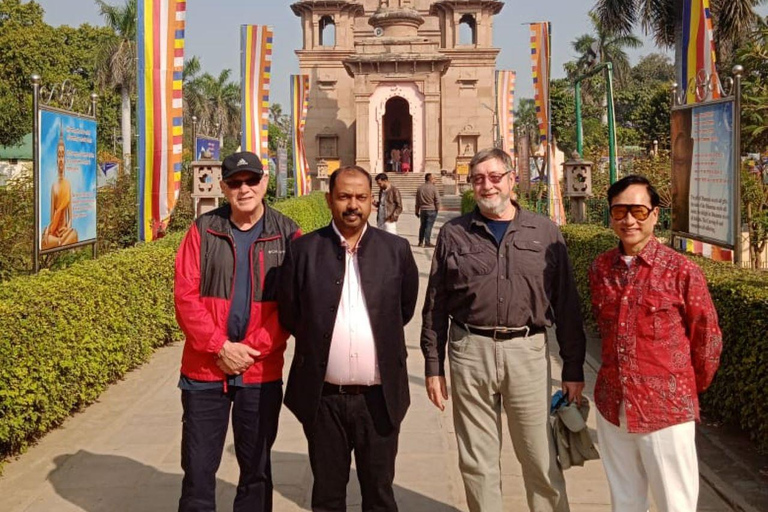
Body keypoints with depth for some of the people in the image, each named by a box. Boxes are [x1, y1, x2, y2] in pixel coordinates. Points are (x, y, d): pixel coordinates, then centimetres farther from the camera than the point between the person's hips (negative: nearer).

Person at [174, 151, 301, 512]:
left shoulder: (287, 234, -1)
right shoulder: (203, 230, 0)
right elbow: (185, 296, -5)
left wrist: (253, 349, -14)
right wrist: (221, 347, -13)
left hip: (262, 372, 0)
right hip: (205, 369, 0)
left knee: (256, 468, 14)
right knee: (198, 468, 8)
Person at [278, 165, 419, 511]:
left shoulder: (396, 250, 0)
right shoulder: (303, 250, -2)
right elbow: (289, 313, 5)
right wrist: (318, 340, 8)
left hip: (379, 397, 0)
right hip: (323, 397, 0)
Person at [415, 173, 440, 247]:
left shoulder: (420, 188, 6)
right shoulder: (433, 188, -11)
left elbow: (417, 201, 11)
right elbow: (437, 200, -12)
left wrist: (417, 211, 17)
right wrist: (437, 208, 1)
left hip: (422, 210, 5)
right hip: (432, 210, -5)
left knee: (422, 226, 15)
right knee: (429, 226, -2)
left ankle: (420, 242, 19)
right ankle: (427, 242, -2)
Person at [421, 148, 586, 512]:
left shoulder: (545, 232, 5)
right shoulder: (454, 234, 6)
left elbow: (566, 303, 5)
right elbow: (435, 305, 7)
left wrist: (574, 368, 3)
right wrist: (433, 367, 5)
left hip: (527, 351, 0)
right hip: (470, 352, 1)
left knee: (542, 460, 6)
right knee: (477, 461, 10)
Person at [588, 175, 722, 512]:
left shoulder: (682, 271, -12)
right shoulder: (600, 269, 3)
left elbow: (707, 339, -3)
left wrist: (688, 390, 7)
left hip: (666, 410, -4)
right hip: (612, 407, 4)